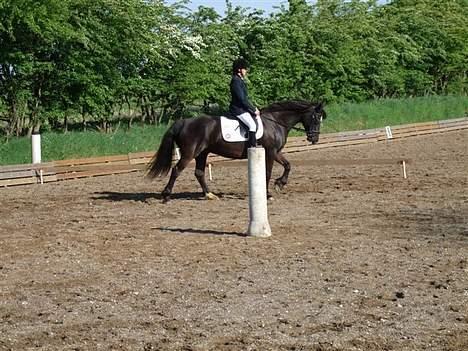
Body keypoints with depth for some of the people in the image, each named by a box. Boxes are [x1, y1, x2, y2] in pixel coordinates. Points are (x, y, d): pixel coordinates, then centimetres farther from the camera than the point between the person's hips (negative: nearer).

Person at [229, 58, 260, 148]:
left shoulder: (240, 80, 16)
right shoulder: (236, 81, -16)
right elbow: (242, 99, -20)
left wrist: (254, 108, 8)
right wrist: (254, 110, -13)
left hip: (243, 108, 11)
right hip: (238, 109, -11)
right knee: (252, 124, -26)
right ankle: (252, 147, -27)